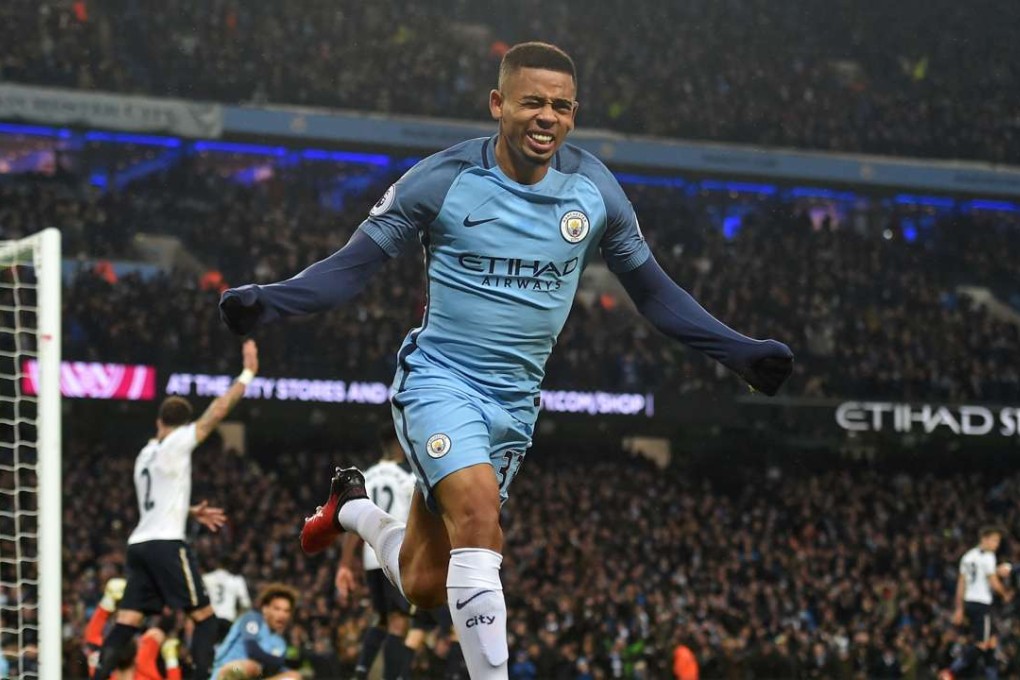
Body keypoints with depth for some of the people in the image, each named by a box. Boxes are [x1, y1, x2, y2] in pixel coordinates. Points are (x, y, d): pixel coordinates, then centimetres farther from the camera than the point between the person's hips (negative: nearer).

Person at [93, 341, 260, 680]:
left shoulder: (146, 454, 20)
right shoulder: (177, 443, -2)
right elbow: (218, 411, -6)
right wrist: (247, 373, 2)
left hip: (139, 544, 7)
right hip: (166, 543, -7)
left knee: (125, 625, 1)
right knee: (204, 617, 0)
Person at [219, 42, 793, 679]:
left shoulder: (594, 188, -2)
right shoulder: (443, 179, -12)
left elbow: (652, 289, 11)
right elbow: (355, 264, -7)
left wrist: (739, 351, 5)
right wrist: (269, 302, -24)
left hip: (516, 399, 4)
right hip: (441, 378, -4)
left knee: (424, 585, 7)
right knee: (478, 512, -31)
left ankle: (355, 508, 40)